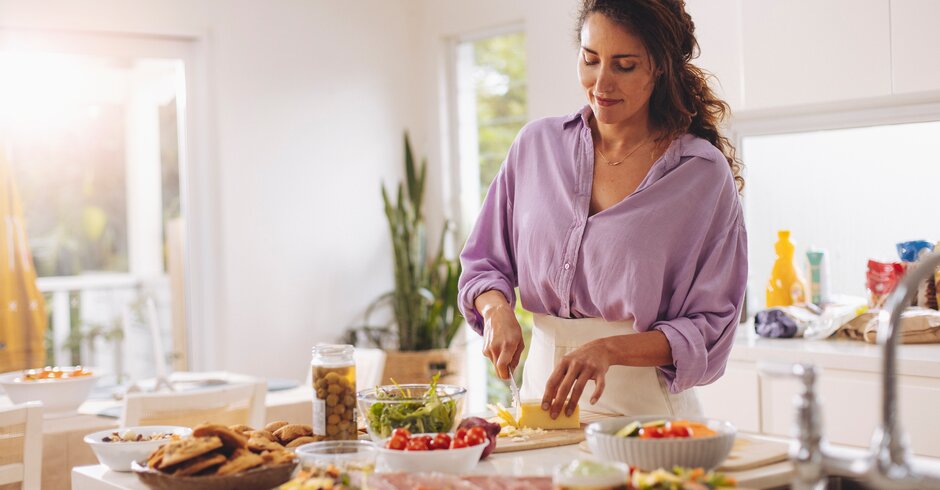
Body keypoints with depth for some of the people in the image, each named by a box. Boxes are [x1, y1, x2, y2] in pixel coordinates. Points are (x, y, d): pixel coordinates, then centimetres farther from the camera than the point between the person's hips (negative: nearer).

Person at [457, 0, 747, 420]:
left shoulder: (704, 174, -3)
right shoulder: (537, 144, 8)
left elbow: (709, 330, -4)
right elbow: (483, 263, 15)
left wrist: (610, 348, -18)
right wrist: (497, 309, -6)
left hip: (644, 407, -3)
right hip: (542, 391, 3)